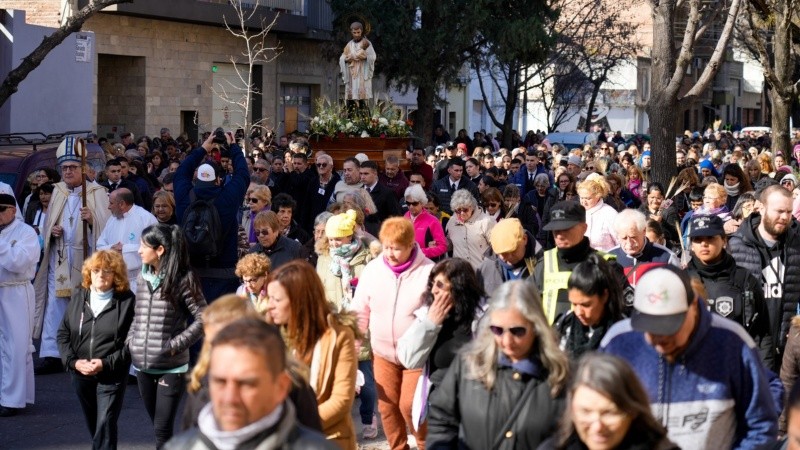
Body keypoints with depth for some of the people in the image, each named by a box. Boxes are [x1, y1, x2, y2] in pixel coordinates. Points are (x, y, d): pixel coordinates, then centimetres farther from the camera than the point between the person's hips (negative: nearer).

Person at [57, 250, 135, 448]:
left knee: (105, 425, -10)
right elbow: (63, 334, 8)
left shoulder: (127, 301, -10)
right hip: (80, 373, 5)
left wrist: (106, 363, -19)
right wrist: (73, 361, -7)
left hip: (112, 376, -5)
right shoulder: (79, 297, 5)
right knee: (93, 425, 18)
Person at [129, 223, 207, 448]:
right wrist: (130, 341, 4)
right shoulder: (143, 277, 7)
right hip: (143, 365, 6)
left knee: (162, 429, -6)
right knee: (158, 426, 15)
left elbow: (203, 319, -11)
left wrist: (175, 345, -15)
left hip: (171, 367, -6)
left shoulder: (183, 279, -11)